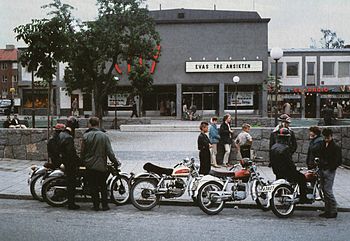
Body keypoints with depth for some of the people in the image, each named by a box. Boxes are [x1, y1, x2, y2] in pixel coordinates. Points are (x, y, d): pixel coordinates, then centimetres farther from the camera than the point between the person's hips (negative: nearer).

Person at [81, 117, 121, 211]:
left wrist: (83, 161, 14)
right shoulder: (104, 136, -6)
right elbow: (109, 152, -7)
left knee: (93, 187, 9)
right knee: (103, 186, 13)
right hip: (101, 165, 0)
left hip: (90, 165, 0)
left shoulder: (86, 136, -6)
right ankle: (105, 205, 12)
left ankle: (96, 205, 11)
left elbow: (83, 151, -2)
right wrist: (116, 162, 3)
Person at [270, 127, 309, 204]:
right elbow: (289, 162, -20)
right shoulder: (285, 148, -21)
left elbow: (271, 160, 14)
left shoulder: (273, 147, 6)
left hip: (277, 173, 9)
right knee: (302, 177, 2)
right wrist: (295, 170, -5)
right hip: (285, 173, -9)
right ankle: (303, 198, 1)